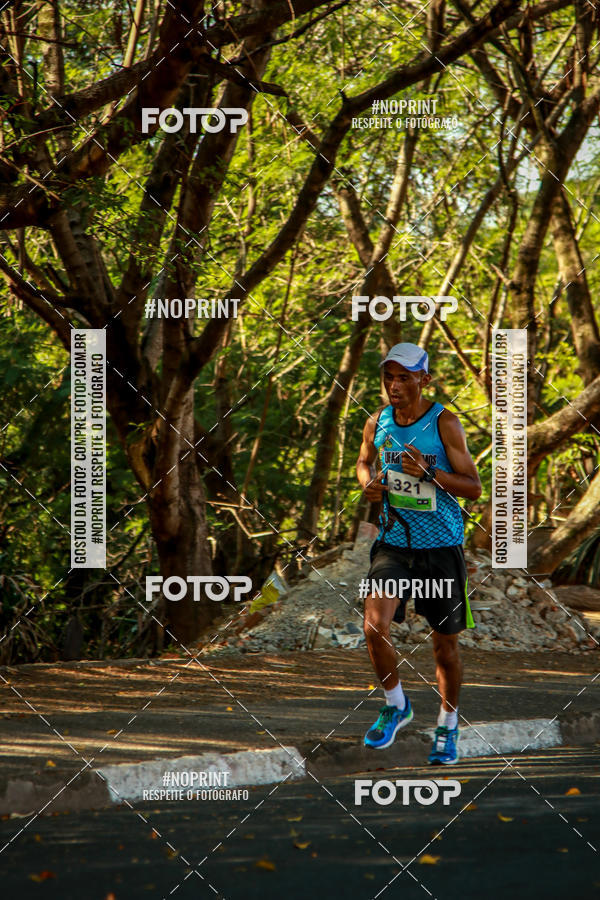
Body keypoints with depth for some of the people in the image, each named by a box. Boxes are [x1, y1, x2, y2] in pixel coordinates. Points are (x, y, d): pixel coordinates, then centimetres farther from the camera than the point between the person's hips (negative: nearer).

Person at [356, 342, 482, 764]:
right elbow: (365, 461, 22)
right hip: (394, 543, 2)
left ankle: (448, 728, 29)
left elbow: (474, 488, -10)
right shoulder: (377, 423, 1)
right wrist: (369, 483, -1)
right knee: (375, 626, -18)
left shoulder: (444, 423, -11)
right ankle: (396, 705, 7)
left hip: (441, 549, -2)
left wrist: (429, 472, -25)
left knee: (446, 645, 8)